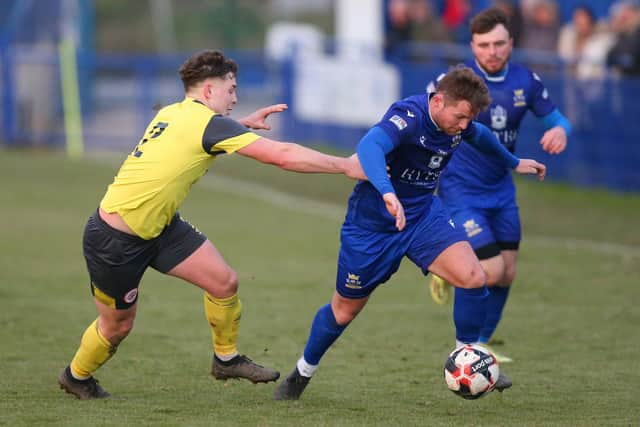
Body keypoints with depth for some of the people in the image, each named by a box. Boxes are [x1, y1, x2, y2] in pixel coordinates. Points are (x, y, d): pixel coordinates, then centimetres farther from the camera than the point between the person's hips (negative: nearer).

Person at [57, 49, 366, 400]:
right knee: (117, 326, 11)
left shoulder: (171, 114, 1)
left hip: (158, 226, 8)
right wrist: (346, 166, -18)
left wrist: (245, 123, 20)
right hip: (114, 240, -8)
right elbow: (283, 156, -25)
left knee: (224, 282, 2)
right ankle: (76, 375, 37)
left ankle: (226, 358, 22)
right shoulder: (209, 122, -23)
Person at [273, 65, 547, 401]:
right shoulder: (409, 115, -29)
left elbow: (480, 137, 19)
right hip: (372, 222, -5)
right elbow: (370, 146, -49)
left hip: (423, 215, 5)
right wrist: (388, 193, -64)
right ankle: (302, 373, 35)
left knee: (473, 277, -18)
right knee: (345, 309, 9)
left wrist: (513, 163, 33)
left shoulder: (459, 124, -7)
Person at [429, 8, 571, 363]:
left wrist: (560, 130, -18)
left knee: (506, 275, 10)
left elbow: (555, 117, 6)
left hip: (501, 190, 6)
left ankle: (479, 345, 29)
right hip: (461, 191, -6)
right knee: (492, 272, -15)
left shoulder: (525, 81, -3)